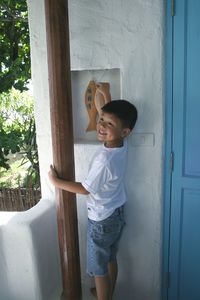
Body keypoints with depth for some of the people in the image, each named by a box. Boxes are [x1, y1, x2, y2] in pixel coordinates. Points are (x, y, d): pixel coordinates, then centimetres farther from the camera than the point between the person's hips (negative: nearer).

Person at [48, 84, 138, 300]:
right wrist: (107, 97, 18)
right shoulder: (122, 144, -10)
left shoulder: (104, 159, -33)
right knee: (110, 259, 26)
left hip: (101, 220, -8)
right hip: (117, 214, 9)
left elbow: (85, 189, -19)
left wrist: (56, 182, -8)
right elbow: (114, 114, 15)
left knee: (98, 268, 12)